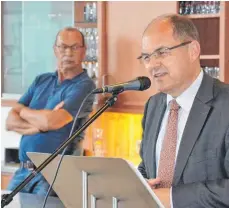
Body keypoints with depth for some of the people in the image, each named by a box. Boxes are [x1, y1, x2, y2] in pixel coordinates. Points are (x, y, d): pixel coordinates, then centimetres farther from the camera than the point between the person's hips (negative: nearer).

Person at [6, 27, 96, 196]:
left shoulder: (84, 85, -8)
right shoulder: (41, 81, 12)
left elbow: (52, 121, -20)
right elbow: (11, 122, 5)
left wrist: (24, 111, -1)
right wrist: (41, 124, -13)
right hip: (23, 171, 6)